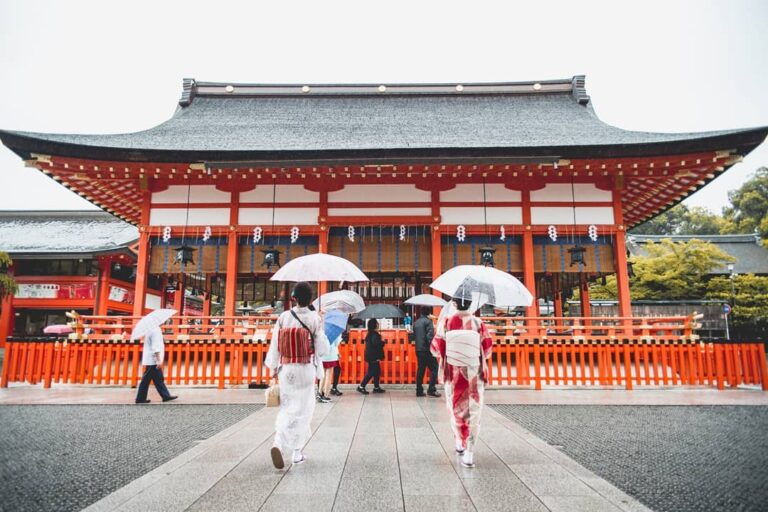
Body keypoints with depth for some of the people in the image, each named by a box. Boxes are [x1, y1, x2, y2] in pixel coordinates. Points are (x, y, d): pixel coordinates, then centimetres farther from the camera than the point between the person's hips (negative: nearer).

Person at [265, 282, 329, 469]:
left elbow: (274, 345, -1)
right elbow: (322, 349, -8)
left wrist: (273, 368, 12)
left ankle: (278, 444, 1)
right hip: (306, 370, -2)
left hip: (286, 370, 2)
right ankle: (297, 452, 12)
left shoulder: (283, 317, -5)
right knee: (302, 410, 11)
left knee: (287, 407, 17)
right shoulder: (315, 319, -10)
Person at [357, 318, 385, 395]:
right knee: (371, 372, -5)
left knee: (377, 371, 15)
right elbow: (376, 343, -32)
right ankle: (361, 386, 0)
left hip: (372, 356, 10)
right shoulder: (374, 334, -19)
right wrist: (382, 342, -13)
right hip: (373, 357, -10)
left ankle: (376, 387, 21)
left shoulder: (370, 334, 12)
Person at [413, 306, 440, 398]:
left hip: (418, 350, 7)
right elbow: (430, 336, -18)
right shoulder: (428, 321, -9)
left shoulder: (416, 322, 13)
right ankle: (431, 389, -6)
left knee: (420, 369, 11)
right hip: (427, 350, -7)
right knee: (434, 368, 0)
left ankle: (419, 390, 11)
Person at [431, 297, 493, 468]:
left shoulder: (446, 322, -9)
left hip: (453, 373, 1)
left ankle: (460, 443, 33)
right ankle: (469, 452, -1)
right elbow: (488, 348, -4)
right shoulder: (478, 323, -8)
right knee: (473, 410, 5)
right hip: (474, 374, -1)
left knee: (456, 408, 20)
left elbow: (436, 348, -7)